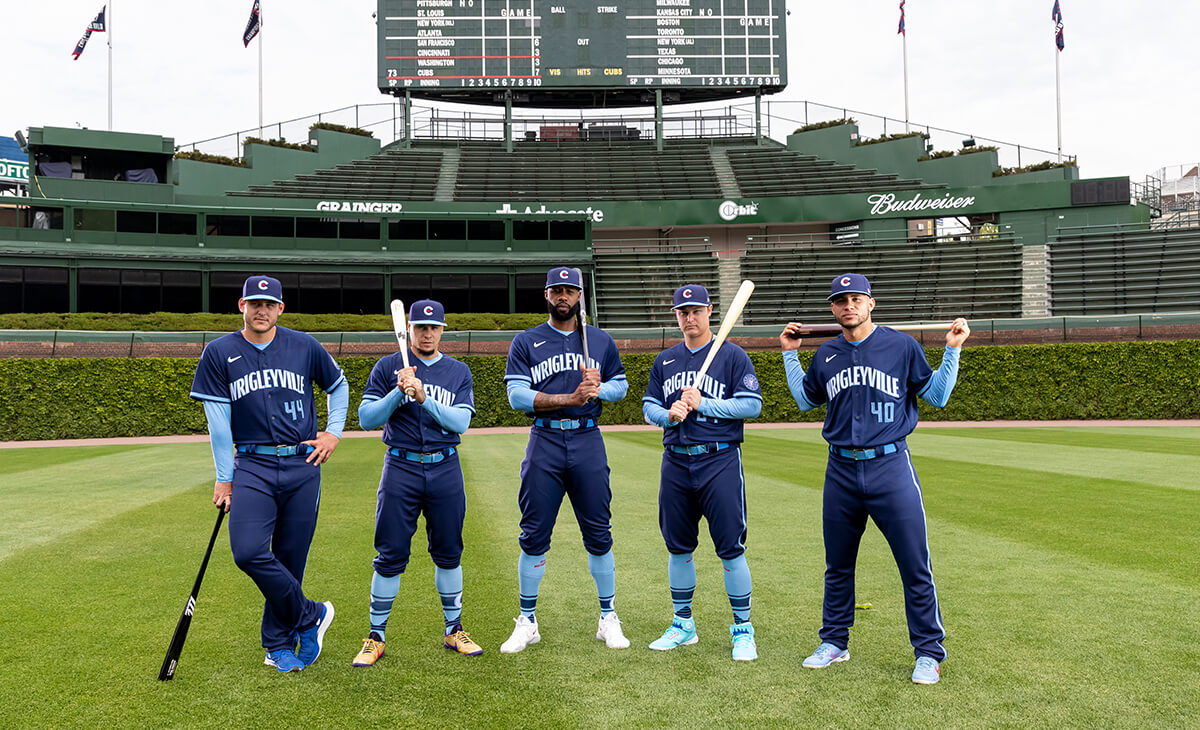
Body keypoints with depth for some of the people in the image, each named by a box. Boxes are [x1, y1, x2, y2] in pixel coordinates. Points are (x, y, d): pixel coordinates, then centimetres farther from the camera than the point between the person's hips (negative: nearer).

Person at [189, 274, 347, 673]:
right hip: (252, 465, 0)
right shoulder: (219, 353, 4)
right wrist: (224, 478, 1)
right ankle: (310, 616, 3)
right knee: (249, 552, -18)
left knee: (290, 558, 3)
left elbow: (338, 386, 22)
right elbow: (218, 421, 3)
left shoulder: (305, 347, 6)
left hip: (303, 465, 1)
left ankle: (279, 644, 21)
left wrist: (334, 432, 8)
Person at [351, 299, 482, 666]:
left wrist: (424, 398, -18)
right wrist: (400, 392, -18)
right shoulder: (387, 368, 4)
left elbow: (460, 422, -5)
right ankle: (376, 637, 11)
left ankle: (454, 630, 22)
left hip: (445, 469, 2)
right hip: (401, 467, -2)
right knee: (391, 555, -1)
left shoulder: (459, 372, 8)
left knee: (448, 552, 8)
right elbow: (367, 419, -4)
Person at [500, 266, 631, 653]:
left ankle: (608, 620, 15)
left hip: (588, 442, 1)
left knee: (598, 535, 3)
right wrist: (569, 399, -16)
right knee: (534, 535, 1)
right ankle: (527, 622, 13)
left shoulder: (601, 341, 13)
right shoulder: (526, 342, 6)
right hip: (544, 442, -1)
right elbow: (517, 395, -5)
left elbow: (621, 385, 17)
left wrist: (598, 388, -6)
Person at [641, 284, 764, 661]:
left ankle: (743, 630, 8)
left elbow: (752, 404, -8)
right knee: (678, 547, 11)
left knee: (730, 548, -5)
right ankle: (683, 624, 25)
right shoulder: (665, 360, 14)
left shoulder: (733, 355, -1)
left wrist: (702, 404, -13)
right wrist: (669, 414, -8)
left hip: (719, 461, -5)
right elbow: (649, 406, 14)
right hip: (676, 463, 5)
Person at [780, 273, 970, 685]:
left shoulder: (901, 346, 0)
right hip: (841, 470, 4)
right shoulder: (826, 355, 10)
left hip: (890, 466, -3)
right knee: (838, 565, 13)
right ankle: (834, 643, 28)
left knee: (915, 566, -3)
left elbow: (937, 396, 4)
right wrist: (790, 353, 19)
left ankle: (928, 652, 11)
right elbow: (804, 400, 24)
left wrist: (952, 350, -5)